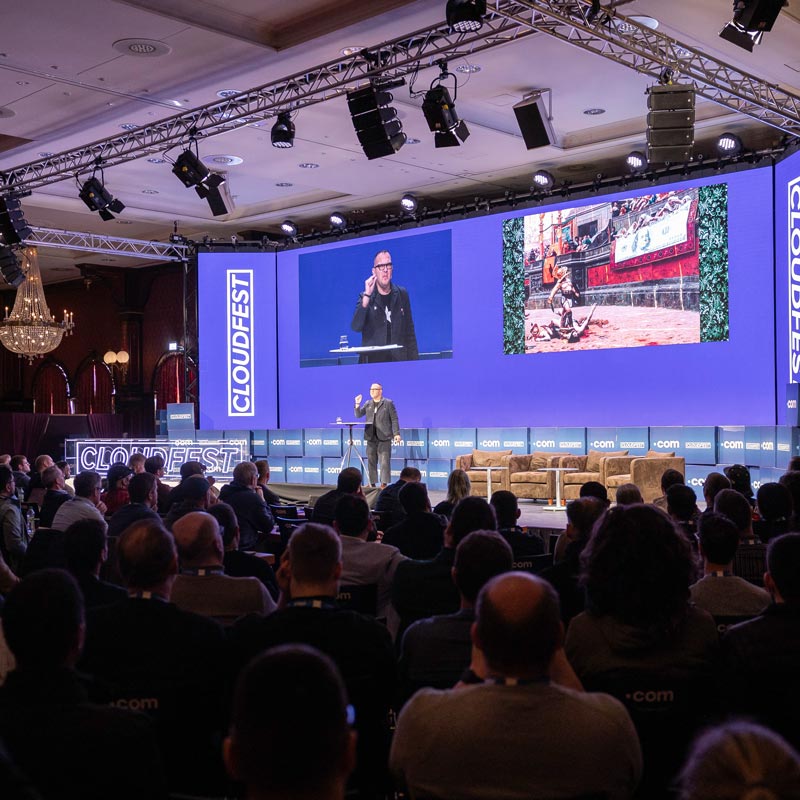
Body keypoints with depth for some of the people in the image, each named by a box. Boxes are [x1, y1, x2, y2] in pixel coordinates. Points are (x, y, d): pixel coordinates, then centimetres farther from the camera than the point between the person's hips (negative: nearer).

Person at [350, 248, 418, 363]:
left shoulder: (402, 295, 10)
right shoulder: (365, 297, 5)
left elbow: (409, 332, 13)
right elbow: (356, 327, -10)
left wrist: (414, 362, 6)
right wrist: (367, 296, -16)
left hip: (399, 360, 2)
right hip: (372, 361, -2)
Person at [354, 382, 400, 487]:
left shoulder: (388, 403, 1)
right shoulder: (368, 404, 13)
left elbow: (394, 419, -1)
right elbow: (358, 415, 11)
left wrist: (396, 434, -8)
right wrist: (357, 404, -6)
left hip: (384, 437, -4)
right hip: (371, 437, 4)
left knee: (384, 461, -5)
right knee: (371, 462, 6)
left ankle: (384, 483, -3)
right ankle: (372, 483, 12)